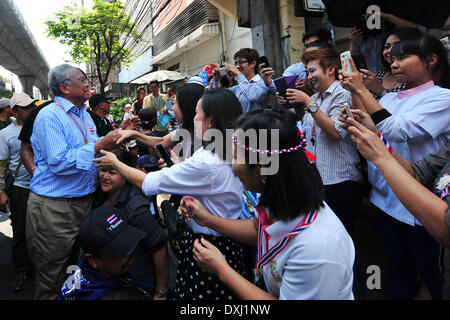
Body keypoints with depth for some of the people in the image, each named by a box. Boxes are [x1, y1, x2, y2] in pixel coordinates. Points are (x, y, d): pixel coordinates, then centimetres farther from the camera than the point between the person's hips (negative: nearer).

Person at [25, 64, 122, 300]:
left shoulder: (84, 115, 13)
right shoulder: (49, 116, -14)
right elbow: (59, 162, -25)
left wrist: (115, 136, 1)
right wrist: (100, 145, -22)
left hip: (83, 200, 8)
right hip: (54, 208, -8)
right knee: (52, 278, 6)